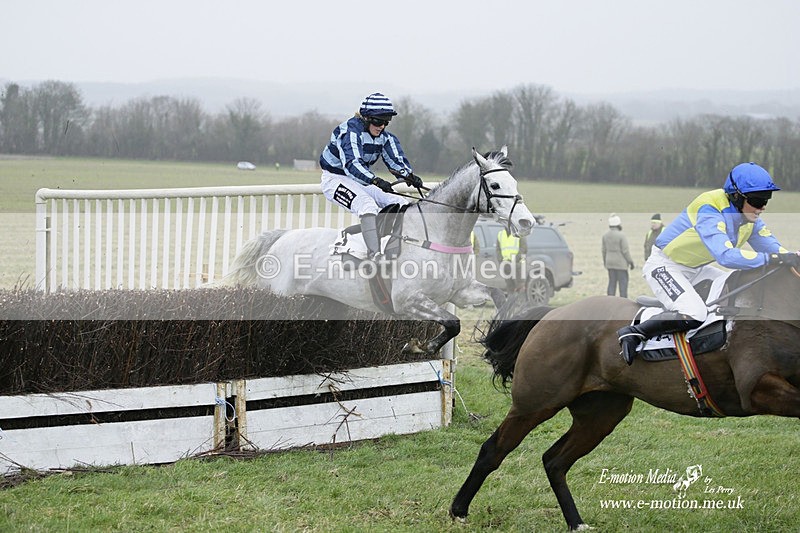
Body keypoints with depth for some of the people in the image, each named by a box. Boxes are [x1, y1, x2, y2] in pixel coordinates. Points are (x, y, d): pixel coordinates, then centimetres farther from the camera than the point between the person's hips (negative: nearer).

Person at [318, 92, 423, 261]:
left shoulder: (385, 137, 2)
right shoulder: (350, 130, -23)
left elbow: (397, 161, -6)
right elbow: (351, 164, -37)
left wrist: (409, 175, -29)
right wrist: (376, 181, -52)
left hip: (361, 180, 8)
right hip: (336, 179, -8)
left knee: (401, 205, -5)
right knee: (367, 205, -34)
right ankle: (375, 254, -45)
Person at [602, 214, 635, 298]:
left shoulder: (605, 235, 2)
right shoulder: (621, 235, -17)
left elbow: (604, 250, 10)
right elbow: (625, 251, -15)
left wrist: (605, 261, 22)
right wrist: (631, 262, -5)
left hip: (610, 263, 6)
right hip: (621, 263, -6)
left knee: (612, 282, 11)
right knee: (623, 282, 1)